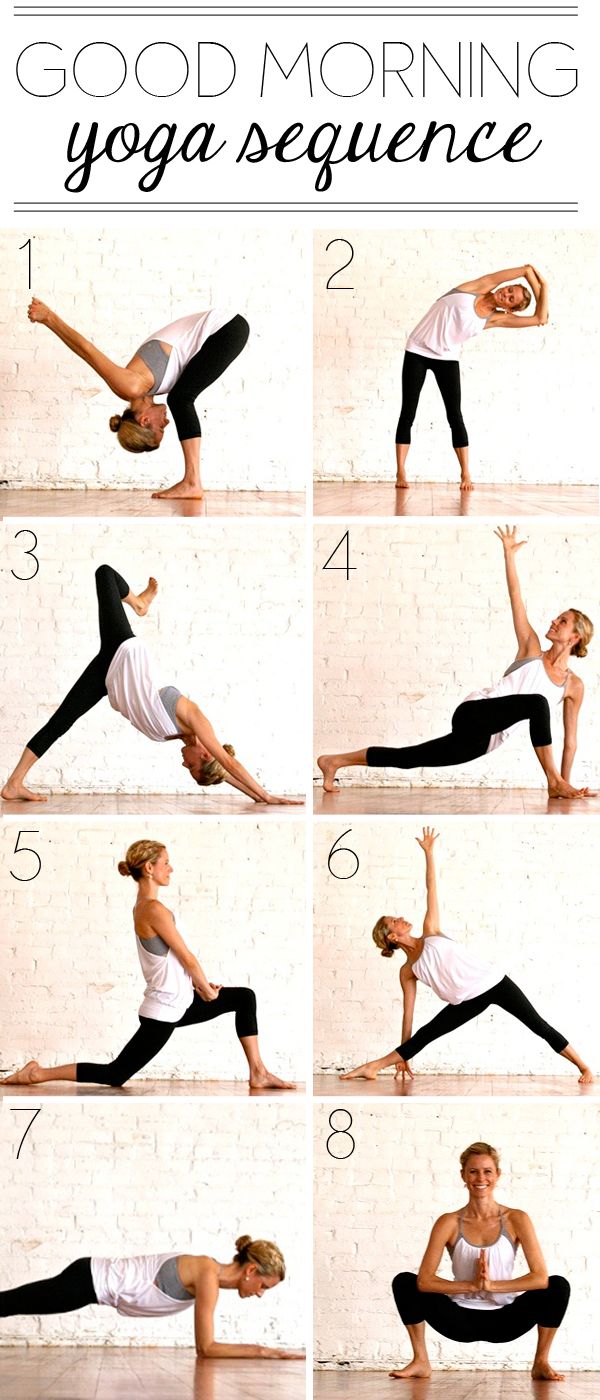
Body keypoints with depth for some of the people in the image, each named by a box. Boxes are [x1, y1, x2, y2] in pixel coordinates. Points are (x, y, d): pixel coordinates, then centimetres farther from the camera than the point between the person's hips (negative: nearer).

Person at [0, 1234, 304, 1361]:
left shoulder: (212, 1273, 5)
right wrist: (265, 1351, -21)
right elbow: (205, 1348, -23)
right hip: (90, 1280, -8)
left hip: (98, 1280, 8)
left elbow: (205, 1342, 16)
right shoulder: (208, 1275, -22)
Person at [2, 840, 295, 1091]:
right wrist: (206, 989, -1)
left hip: (180, 1000, 10)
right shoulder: (155, 909, -22)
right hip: (164, 1010, -10)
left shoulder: (142, 906, 7)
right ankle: (40, 1074, 6)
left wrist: (201, 985, 11)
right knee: (115, 1075, -3)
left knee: (244, 997, 12)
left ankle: (258, 1074, 14)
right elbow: (186, 957, -16)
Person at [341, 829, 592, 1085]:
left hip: (492, 982, -1)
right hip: (468, 1001, 1)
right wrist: (403, 1055, 5)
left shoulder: (430, 932, 4)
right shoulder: (407, 972, 3)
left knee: (540, 1026, -2)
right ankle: (373, 1067, 7)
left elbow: (431, 889, 4)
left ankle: (583, 1066, 2)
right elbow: (408, 1012, 5)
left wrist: (428, 851, 1)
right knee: (425, 1035, -2)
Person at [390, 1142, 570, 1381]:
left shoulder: (516, 1219, -6)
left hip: (504, 1320, 0)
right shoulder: (449, 1223, -6)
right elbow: (424, 1280, -16)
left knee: (559, 1286, -22)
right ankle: (420, 1362, -5)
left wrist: (492, 1285, -25)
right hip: (462, 1320, 1)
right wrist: (472, 1285, -26)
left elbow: (541, 1277, -16)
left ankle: (541, 1363, -5)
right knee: (404, 1282, -16)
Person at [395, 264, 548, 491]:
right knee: (408, 412, -4)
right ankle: (400, 473, -3)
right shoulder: (477, 288, -4)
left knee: (454, 415, -5)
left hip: (448, 359, 2)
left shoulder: (496, 319, 2)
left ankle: (465, 474, -1)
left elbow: (540, 319, -3)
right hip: (418, 351, -2)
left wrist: (543, 289, -2)